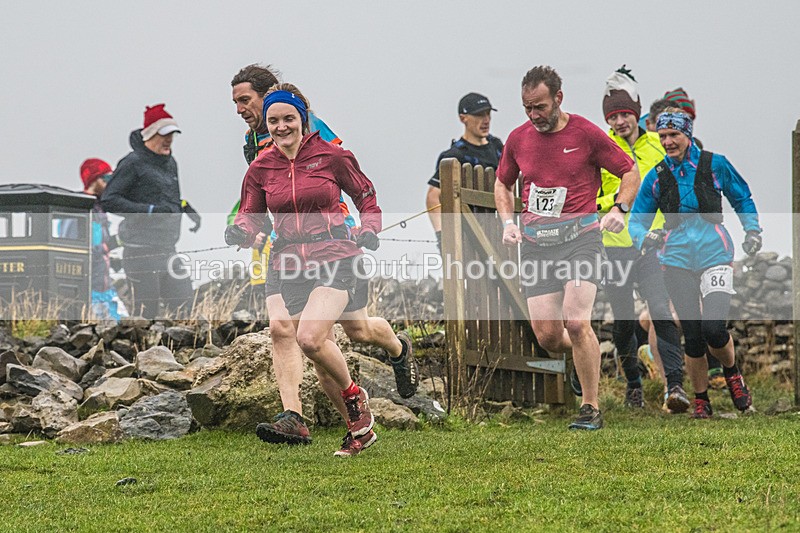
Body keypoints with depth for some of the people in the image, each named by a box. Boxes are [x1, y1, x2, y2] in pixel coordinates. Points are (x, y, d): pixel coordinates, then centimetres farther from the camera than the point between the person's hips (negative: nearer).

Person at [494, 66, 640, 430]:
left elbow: (630, 172, 6)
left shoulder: (586, 134, -3)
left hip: (579, 235, -4)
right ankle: (591, 353, 32)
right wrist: (508, 222, 7)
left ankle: (591, 409, -7)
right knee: (548, 337, -4)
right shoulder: (518, 139, 8)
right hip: (535, 242, 4)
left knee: (576, 322, -19)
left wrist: (619, 209, -10)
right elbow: (502, 183, 24)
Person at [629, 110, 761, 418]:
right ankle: (701, 400, 16)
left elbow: (742, 199, 16)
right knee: (693, 335, -2)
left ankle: (732, 374, 14)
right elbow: (637, 219, 9)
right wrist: (645, 237, -12)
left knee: (713, 329, -17)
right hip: (677, 259, 2)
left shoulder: (714, 165, 2)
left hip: (714, 254, -2)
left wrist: (752, 232, 6)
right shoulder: (657, 176, 5)